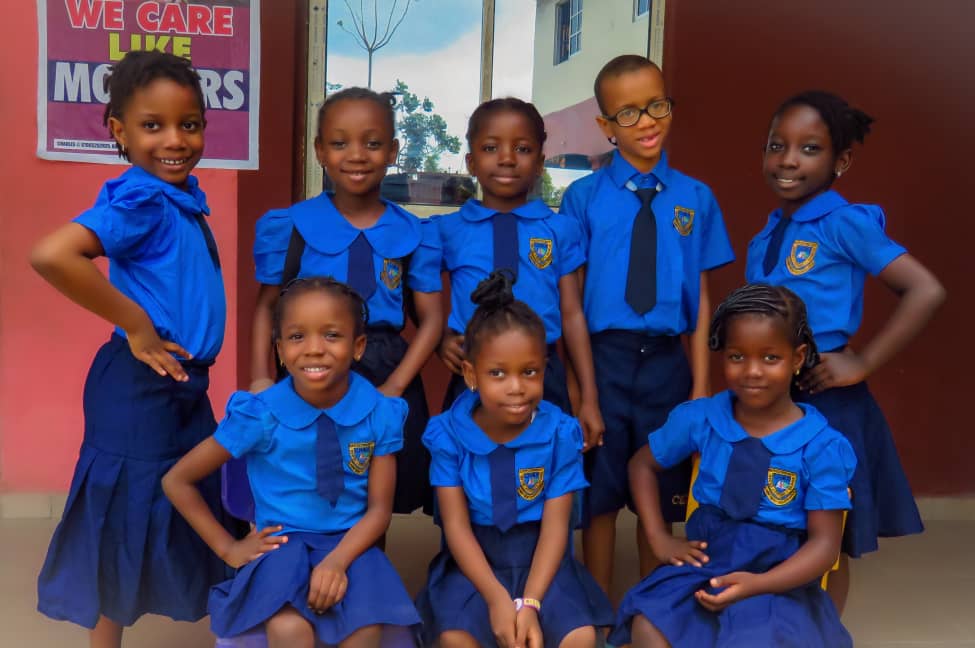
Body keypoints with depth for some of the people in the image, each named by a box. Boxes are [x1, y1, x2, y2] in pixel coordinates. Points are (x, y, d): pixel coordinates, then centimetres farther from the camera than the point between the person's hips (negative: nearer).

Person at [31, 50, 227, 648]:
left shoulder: (185, 195, 5)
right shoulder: (139, 201, -20)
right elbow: (50, 255, -33)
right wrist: (135, 325, -23)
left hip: (186, 386, 9)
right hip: (141, 390, -8)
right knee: (128, 521, 6)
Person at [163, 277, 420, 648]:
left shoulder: (380, 414, -7)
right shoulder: (260, 416, -11)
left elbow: (379, 509, -4)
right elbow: (177, 480, -2)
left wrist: (338, 560, -21)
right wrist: (228, 548, -1)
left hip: (350, 546, 1)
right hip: (282, 544, -1)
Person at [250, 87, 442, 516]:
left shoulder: (413, 235, 1)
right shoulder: (292, 226, -1)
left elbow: (431, 319, 1)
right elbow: (267, 306, 3)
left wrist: (393, 388, -10)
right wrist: (262, 379, -10)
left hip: (387, 376, 1)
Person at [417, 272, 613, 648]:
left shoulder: (560, 433, -8)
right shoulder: (448, 433, -8)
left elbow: (555, 527, -10)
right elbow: (456, 525, -10)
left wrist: (530, 602, -22)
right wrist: (496, 598, -21)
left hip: (541, 561, 1)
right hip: (474, 563, 0)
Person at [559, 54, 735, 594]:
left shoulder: (695, 199, 4)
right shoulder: (584, 197, -2)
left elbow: (701, 297, 4)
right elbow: (569, 298, -2)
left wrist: (700, 384, 1)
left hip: (666, 362, 2)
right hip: (603, 357, -2)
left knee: (660, 497, 13)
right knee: (600, 497, 8)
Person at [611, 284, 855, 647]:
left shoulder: (822, 447, -7)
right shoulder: (698, 418, 1)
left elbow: (824, 542, -7)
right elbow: (642, 465, 17)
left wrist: (757, 584, -21)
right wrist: (659, 538, 5)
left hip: (778, 580, -2)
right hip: (704, 562, 3)